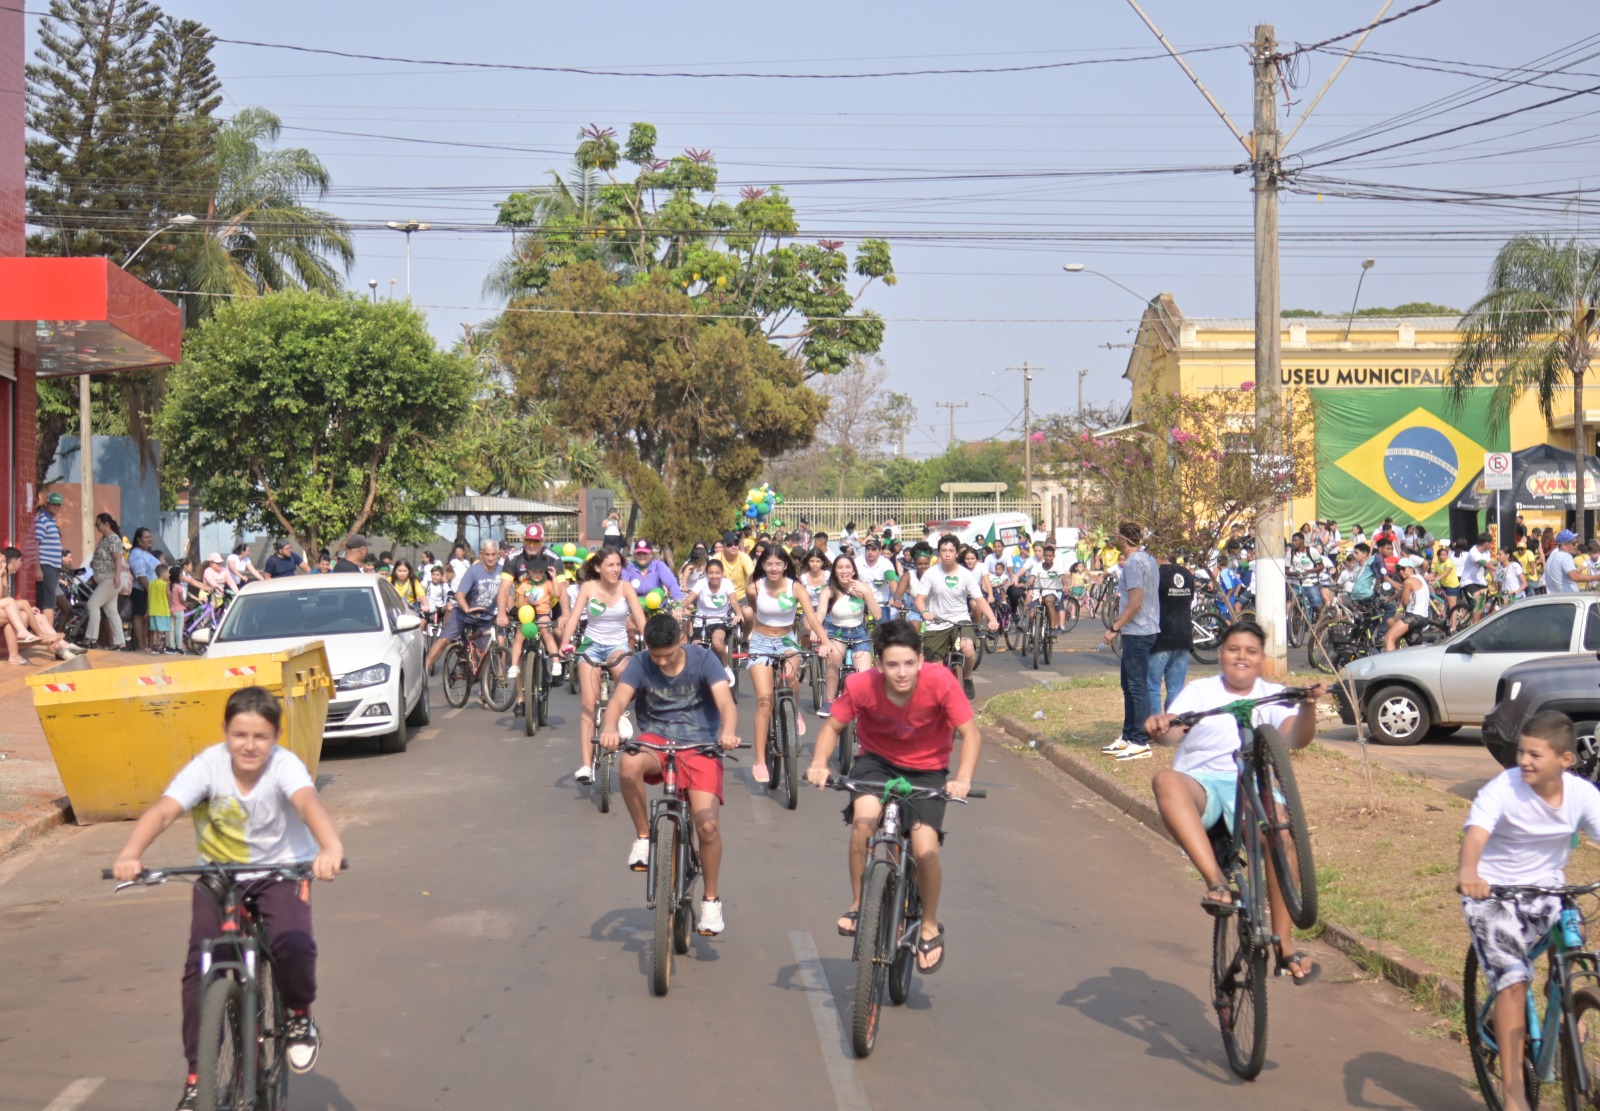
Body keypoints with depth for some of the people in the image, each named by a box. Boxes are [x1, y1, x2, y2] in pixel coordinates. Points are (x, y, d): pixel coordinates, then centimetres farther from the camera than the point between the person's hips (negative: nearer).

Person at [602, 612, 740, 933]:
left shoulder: (703, 660, -8)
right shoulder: (640, 665, -5)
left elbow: (725, 702, -20)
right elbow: (619, 700, -20)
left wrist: (728, 732, -42)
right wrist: (610, 728, -43)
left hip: (699, 746, -1)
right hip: (656, 740, 1)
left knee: (707, 824, -17)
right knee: (629, 765, -36)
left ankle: (711, 900, 6)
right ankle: (643, 837, -12)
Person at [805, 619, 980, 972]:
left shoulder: (940, 681, -27)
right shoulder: (862, 685, -23)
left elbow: (970, 733, -21)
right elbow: (832, 726, -9)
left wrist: (963, 778, -37)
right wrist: (819, 764, -27)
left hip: (926, 770, -1)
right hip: (877, 761, 1)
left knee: (925, 849, -18)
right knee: (864, 818, -30)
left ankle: (930, 927, 9)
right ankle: (858, 904, -8)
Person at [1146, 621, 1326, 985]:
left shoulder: (1273, 696, 17)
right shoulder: (1200, 691, 18)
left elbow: (1296, 739, -3)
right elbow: (1172, 732, -1)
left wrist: (1308, 708, -25)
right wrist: (1159, 728, -26)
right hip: (1201, 783, 0)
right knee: (1166, 780, -36)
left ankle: (1284, 942, -25)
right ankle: (1216, 881, -46)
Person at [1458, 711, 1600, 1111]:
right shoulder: (1503, 789, -23)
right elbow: (1475, 833, -38)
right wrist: (1468, 874, -60)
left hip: (1546, 888, 4)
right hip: (1492, 891, -4)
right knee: (1513, 979, -16)